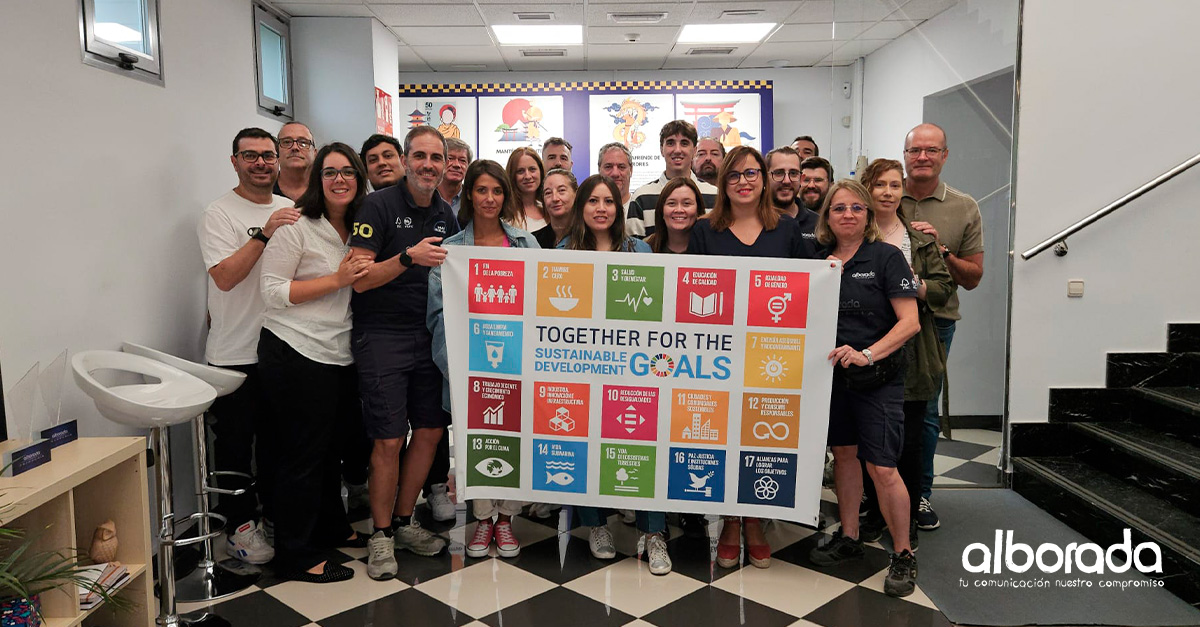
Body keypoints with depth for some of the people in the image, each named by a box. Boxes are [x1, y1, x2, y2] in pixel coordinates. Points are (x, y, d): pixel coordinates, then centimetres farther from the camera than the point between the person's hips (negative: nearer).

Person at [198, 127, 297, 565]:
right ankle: (239, 525, 16)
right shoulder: (220, 214, -7)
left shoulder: (290, 210, 12)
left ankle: (275, 512, 30)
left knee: (277, 437, 16)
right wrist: (263, 233, -25)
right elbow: (224, 277, -19)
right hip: (236, 352, -5)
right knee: (236, 441, 3)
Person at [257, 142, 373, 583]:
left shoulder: (358, 229, 13)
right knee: (304, 453, 0)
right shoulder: (296, 226, -10)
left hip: (340, 356, 7)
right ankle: (297, 555, 13)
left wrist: (364, 274, 5)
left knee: (330, 446, 18)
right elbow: (273, 293, -14)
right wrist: (337, 280, -18)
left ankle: (332, 528, 34)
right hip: (296, 354, -7)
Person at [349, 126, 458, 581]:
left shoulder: (446, 215, 10)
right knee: (389, 439, -4)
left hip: (429, 335, 6)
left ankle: (403, 521, 27)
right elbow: (360, 279, -16)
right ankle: (381, 534, 15)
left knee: (431, 431, 9)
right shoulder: (379, 206, -9)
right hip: (382, 336, -6)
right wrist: (409, 257, -27)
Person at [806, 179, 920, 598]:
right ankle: (848, 538, 30)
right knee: (843, 453, 14)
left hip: (878, 377, -5)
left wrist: (868, 354, -23)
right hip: (832, 372, 5)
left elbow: (910, 322, -13)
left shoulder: (886, 256, -7)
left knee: (881, 467, -6)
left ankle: (903, 555, 11)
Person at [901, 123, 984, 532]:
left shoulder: (965, 209, 5)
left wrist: (940, 249, -11)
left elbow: (973, 278, 5)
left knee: (924, 410, 5)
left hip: (935, 319, 0)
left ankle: (920, 494, 20)